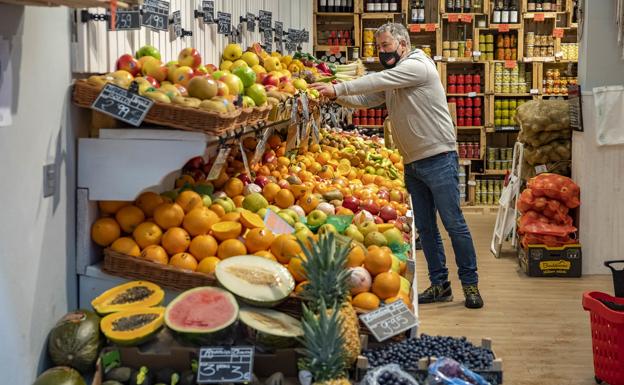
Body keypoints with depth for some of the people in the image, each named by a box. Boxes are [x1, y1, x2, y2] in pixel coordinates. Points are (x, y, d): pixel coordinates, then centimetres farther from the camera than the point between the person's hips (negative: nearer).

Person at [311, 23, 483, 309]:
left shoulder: (417, 66, -10)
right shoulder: (390, 81, 16)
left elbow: (378, 81, -19)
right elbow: (365, 100, 9)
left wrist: (337, 88, -19)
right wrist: (335, 96, -9)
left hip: (438, 159, -9)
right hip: (412, 164, 9)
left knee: (454, 223, -3)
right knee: (425, 227, 10)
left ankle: (470, 284, 6)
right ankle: (439, 285, 19)